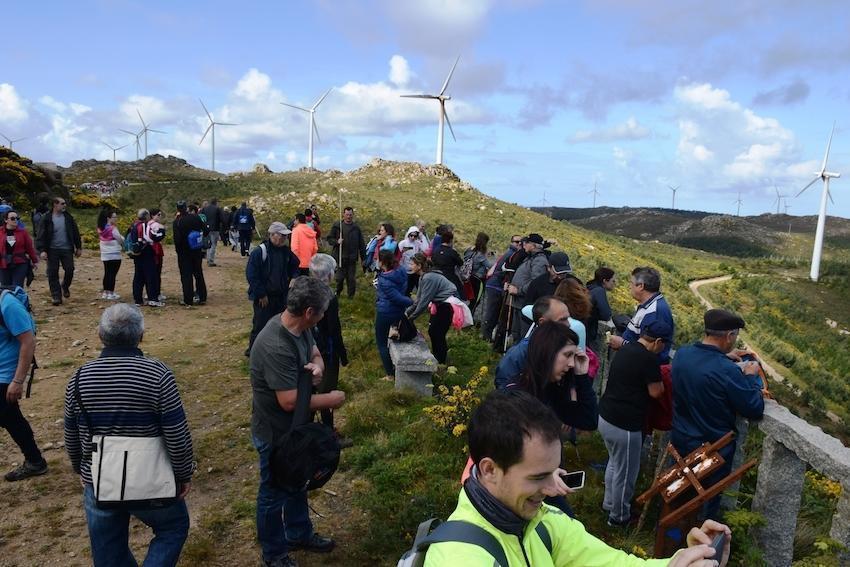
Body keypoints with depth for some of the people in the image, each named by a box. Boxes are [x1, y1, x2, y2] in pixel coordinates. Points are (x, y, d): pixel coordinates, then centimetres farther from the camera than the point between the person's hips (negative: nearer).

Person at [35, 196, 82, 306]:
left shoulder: (68, 217, 5)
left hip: (67, 249, 2)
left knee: (70, 270, -2)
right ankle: (56, 296, 8)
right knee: (52, 274, 0)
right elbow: (41, 236, -5)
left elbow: (75, 233, 11)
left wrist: (79, 247, 10)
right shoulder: (47, 219, -3)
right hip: (52, 250, -2)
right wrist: (42, 250, -13)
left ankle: (65, 287, 27)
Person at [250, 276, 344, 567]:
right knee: (274, 492, 14)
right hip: (275, 433, -9)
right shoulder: (276, 347, -36)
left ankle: (299, 534, 48)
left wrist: (317, 367, -16)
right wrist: (331, 399, -22)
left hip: (295, 426, 9)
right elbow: (289, 401, -35)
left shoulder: (300, 328, -9)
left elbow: (315, 353, 8)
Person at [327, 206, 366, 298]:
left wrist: (363, 257, 7)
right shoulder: (337, 226, 2)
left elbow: (361, 243, 10)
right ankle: (337, 293, 26)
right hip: (340, 257, -1)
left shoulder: (356, 227, 7)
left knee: (351, 278, 4)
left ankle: (351, 296, 16)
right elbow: (329, 238, 5)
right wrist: (336, 241, -15)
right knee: (339, 277, 5)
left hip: (352, 258, 1)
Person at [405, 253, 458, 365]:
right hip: (441, 304, 9)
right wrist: (407, 311, 4)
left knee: (437, 333, 1)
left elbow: (424, 301, -22)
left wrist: (411, 317, -12)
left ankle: (440, 362, 17)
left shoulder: (428, 278, -25)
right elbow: (419, 298, 9)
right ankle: (436, 356, 31)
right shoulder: (423, 277, 4)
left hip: (448, 305, -9)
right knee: (432, 331, 14)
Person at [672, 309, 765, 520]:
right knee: (709, 498, 19)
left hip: (680, 440, 6)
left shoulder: (682, 354, -11)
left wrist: (723, 357, 12)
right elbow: (755, 410, -18)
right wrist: (750, 376, -5)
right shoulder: (728, 371, -31)